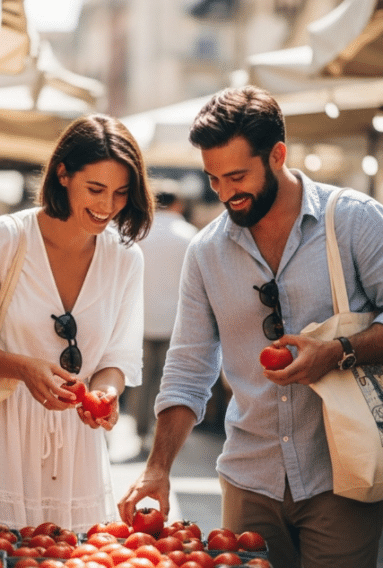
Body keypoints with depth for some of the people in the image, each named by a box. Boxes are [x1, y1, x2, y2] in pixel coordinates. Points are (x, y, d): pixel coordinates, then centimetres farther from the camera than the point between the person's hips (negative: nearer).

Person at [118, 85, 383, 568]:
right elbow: (188, 371, 7)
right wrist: (158, 469, -2)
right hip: (251, 480, 3)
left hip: (340, 478, -3)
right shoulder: (205, 252, 6)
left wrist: (338, 353, -21)